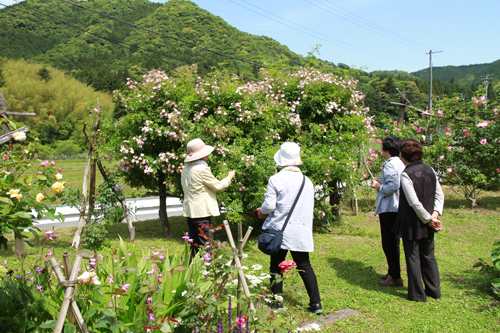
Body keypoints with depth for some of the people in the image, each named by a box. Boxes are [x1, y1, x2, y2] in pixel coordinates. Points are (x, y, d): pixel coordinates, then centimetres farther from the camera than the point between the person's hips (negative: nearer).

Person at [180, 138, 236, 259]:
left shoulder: (186, 168, 10)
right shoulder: (202, 169, -16)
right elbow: (218, 186, -8)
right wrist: (229, 177, 9)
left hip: (189, 211, 9)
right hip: (202, 212, -9)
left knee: (194, 245, 15)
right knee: (206, 244, -4)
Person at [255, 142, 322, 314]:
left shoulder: (276, 179, -10)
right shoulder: (307, 181, 5)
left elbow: (269, 205, -11)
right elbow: (310, 206, 11)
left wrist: (261, 212, 10)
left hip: (280, 230, -4)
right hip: (302, 231, 4)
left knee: (276, 265, 10)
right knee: (304, 265, 9)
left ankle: (277, 300, 16)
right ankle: (316, 303, 6)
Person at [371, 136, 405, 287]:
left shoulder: (390, 164, -16)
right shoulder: (401, 163, 12)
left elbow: (393, 186, -26)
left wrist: (379, 186, -10)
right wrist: (382, 183, 16)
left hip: (389, 209, -10)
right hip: (398, 208, 10)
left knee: (389, 244, -3)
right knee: (393, 243, 19)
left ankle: (395, 277, 2)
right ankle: (392, 272, 29)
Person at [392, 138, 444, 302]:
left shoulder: (406, 175, -19)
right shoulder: (429, 169, 2)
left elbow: (415, 203, -22)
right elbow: (440, 195, 3)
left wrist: (428, 218, -10)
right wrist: (434, 214, -4)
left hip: (411, 223, -6)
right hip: (427, 225, 6)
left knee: (413, 257, 6)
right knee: (428, 255, 18)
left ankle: (417, 294, 15)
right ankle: (434, 290, 26)